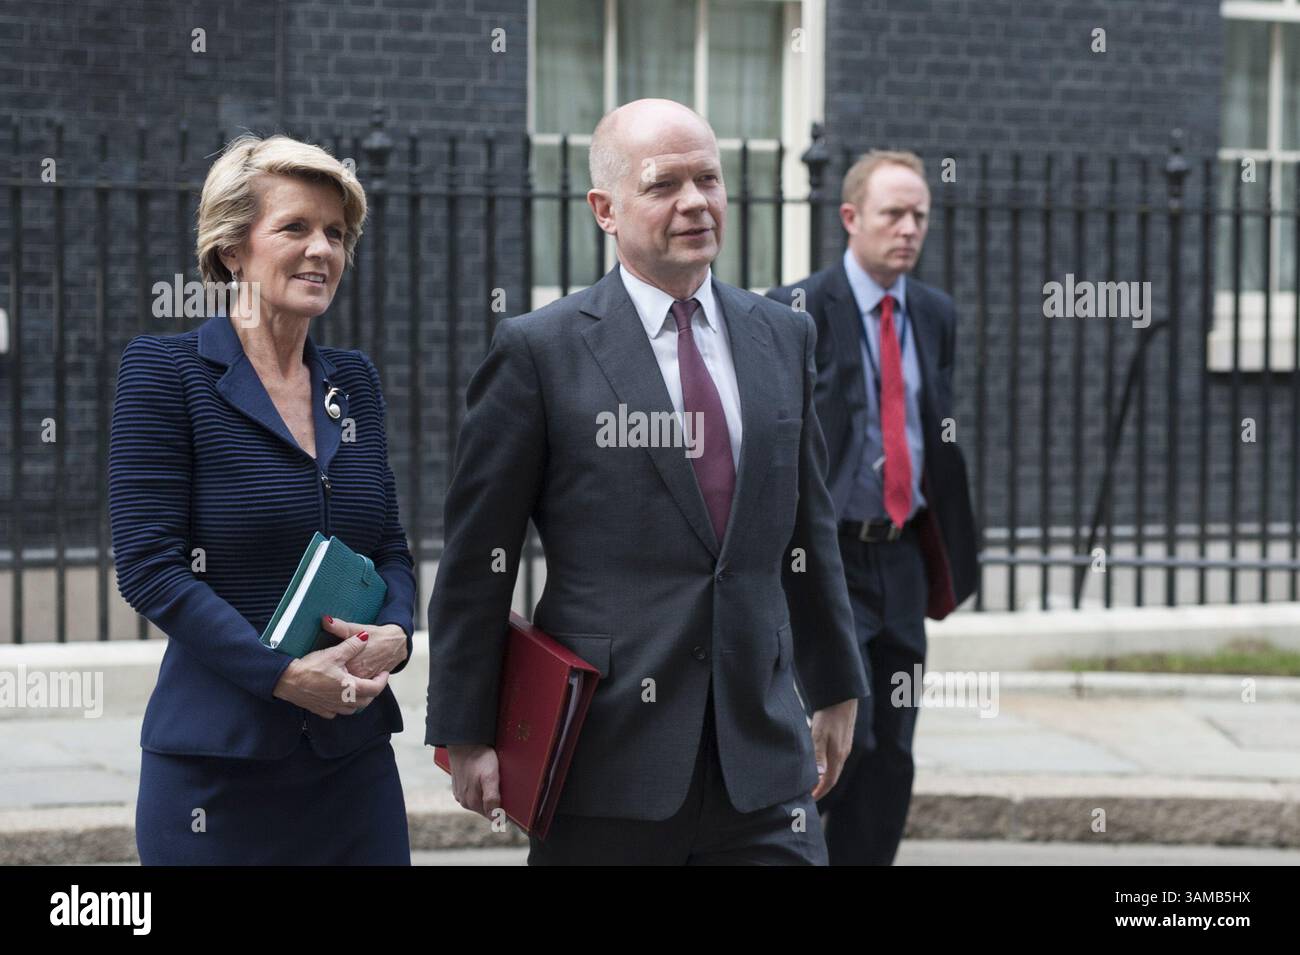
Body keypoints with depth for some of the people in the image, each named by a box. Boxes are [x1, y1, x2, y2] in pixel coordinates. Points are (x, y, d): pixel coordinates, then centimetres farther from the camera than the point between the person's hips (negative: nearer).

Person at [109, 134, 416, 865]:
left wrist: (396, 633, -6)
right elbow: (148, 563, -10)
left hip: (355, 751, 5)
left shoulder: (354, 380, 12)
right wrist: (282, 674, -17)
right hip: (220, 757, -5)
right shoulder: (165, 369, -4)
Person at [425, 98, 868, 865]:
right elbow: (477, 562, -4)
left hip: (761, 751, 4)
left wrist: (836, 687, 20)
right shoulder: (540, 352, -4)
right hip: (608, 758, -3)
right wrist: (466, 736, -6)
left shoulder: (782, 337, 11)